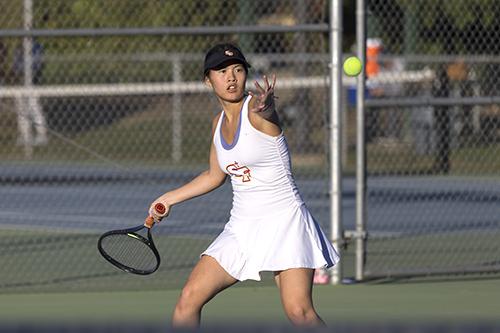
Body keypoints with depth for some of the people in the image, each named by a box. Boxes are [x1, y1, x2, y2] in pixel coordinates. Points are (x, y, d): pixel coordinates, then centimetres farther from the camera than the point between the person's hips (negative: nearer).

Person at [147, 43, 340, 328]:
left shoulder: (254, 109, -12)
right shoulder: (219, 123, 9)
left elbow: (266, 111, -40)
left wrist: (266, 105, -63)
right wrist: (169, 198, 30)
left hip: (284, 221, -7)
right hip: (242, 227, 7)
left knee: (299, 312, -20)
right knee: (189, 298, -3)